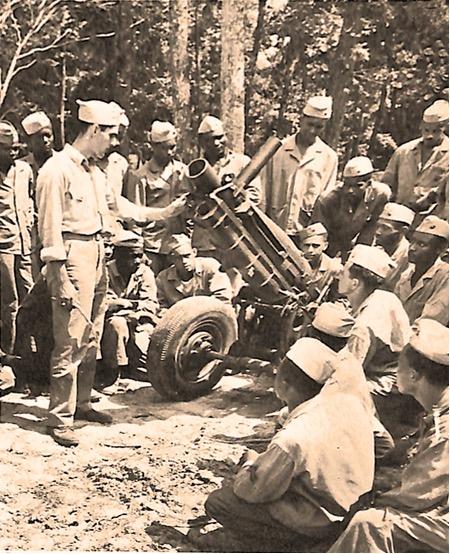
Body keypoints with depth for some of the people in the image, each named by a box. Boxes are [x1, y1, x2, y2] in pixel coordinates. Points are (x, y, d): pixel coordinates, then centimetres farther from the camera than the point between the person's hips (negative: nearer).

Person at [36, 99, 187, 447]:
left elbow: (116, 204, 29)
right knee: (70, 343, -6)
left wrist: (163, 213, 29)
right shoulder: (57, 170, -12)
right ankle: (59, 419, 3)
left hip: (97, 254, 9)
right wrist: (61, 280, -18)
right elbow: (50, 229, -15)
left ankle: (82, 404, 28)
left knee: (91, 340, 15)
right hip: (73, 256, -9)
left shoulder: (94, 170, 15)